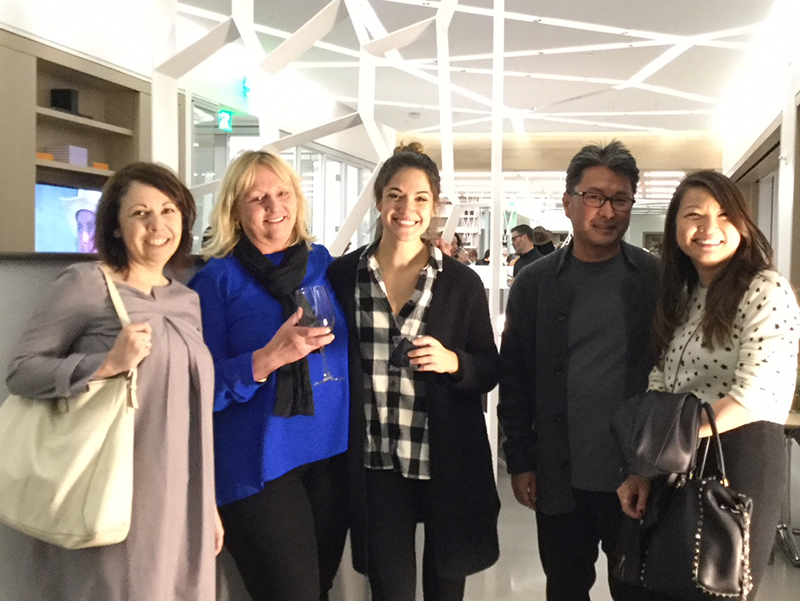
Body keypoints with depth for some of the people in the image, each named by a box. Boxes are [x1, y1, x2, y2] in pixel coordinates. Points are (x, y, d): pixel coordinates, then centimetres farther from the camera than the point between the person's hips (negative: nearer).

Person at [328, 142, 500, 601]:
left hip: (447, 465, 0)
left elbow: (490, 371, 2)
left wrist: (453, 361, -17)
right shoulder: (343, 275, 0)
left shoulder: (462, 283, -3)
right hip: (377, 466, 0)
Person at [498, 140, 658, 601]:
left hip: (640, 478, -1)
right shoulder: (535, 283, 0)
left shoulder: (658, 280, -4)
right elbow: (514, 380, 2)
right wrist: (520, 462, 0)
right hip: (560, 481, 1)